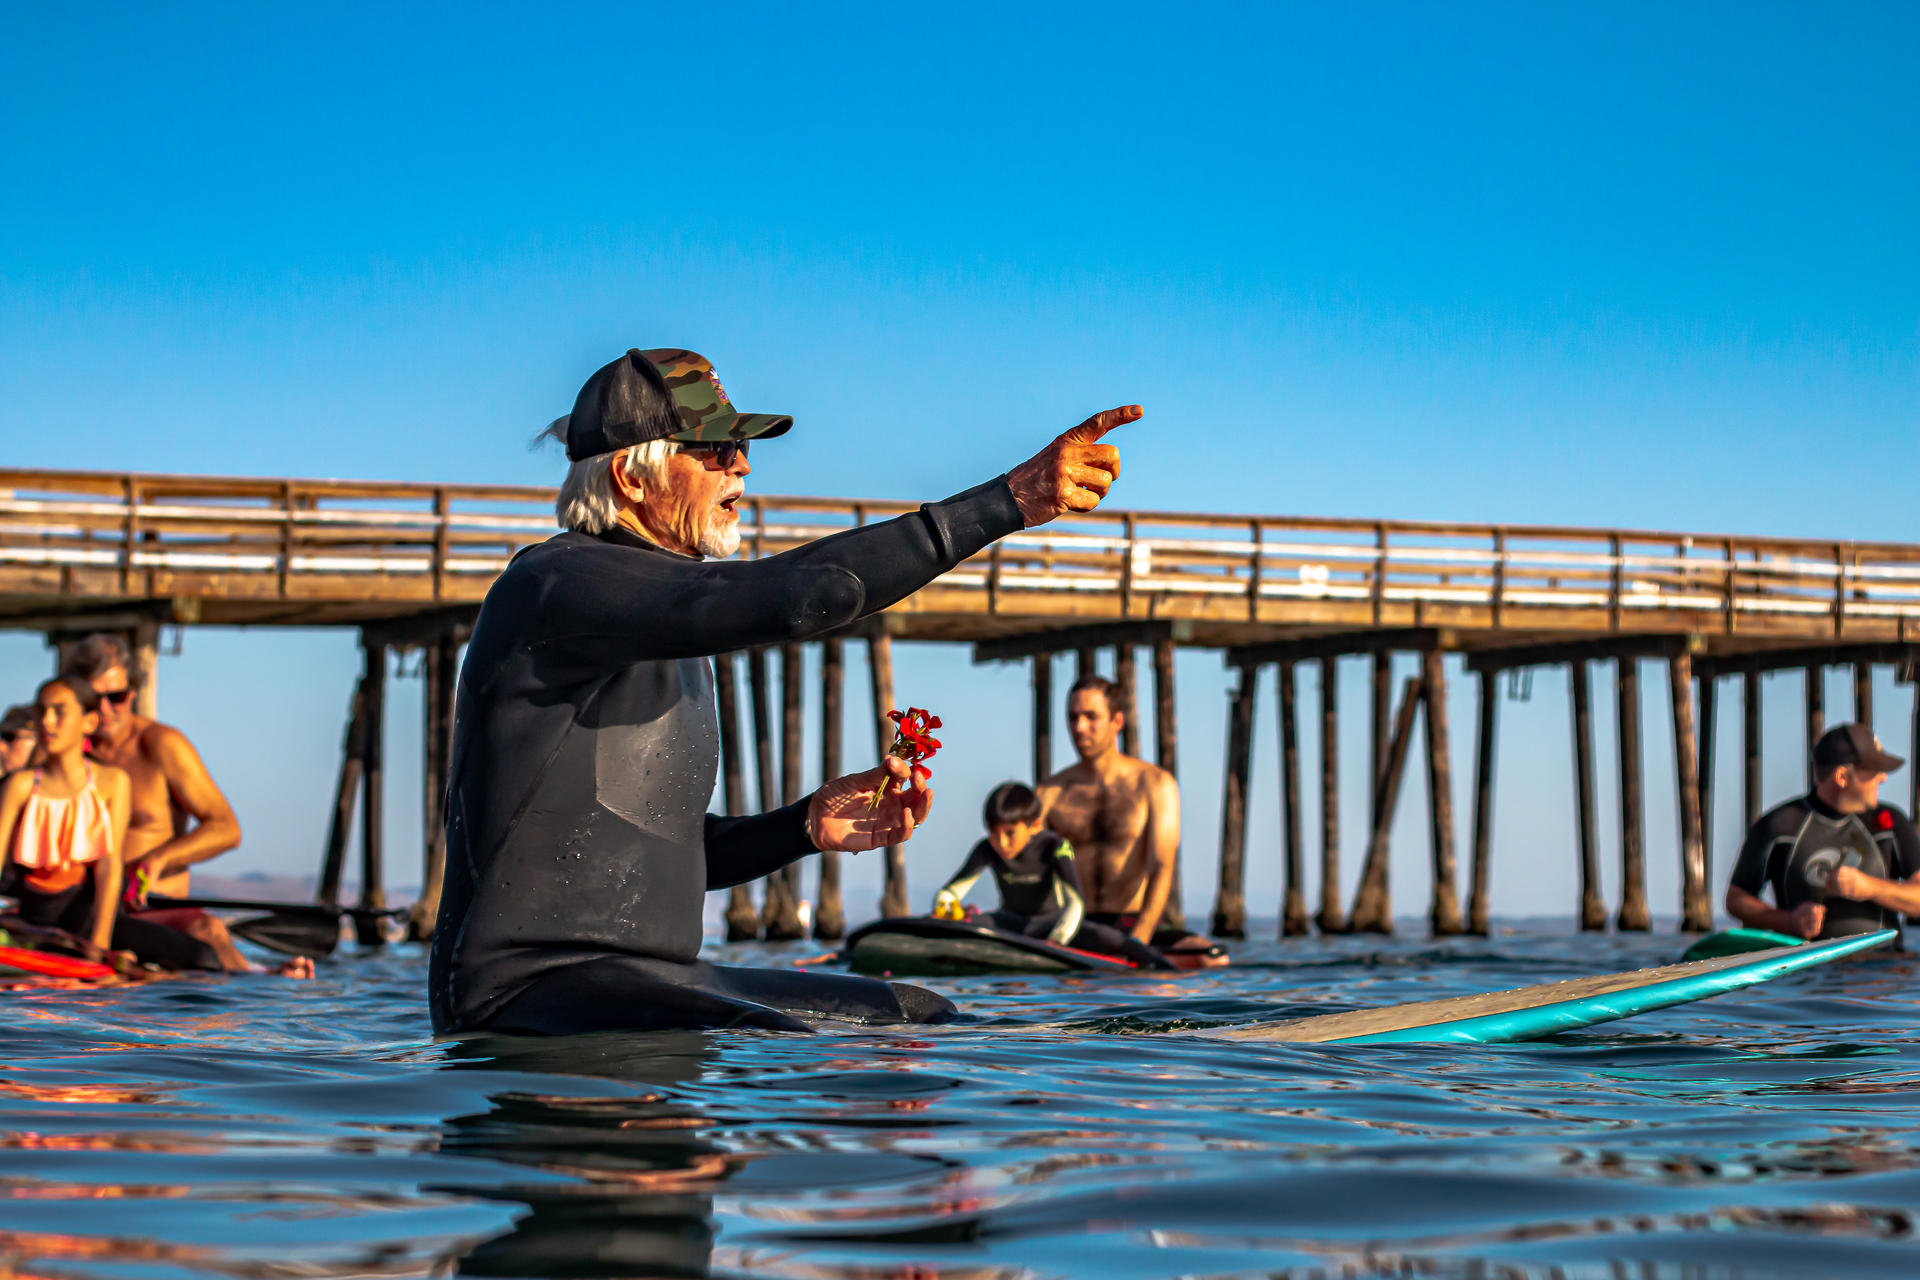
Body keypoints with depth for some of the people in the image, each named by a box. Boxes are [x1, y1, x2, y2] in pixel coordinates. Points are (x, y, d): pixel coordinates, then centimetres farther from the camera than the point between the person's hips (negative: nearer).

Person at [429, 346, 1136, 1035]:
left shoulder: (677, 646, 20)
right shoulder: (555, 583, -13)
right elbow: (794, 594, -25)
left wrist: (808, 823, 7)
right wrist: (1013, 499, -23)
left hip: (658, 981, 10)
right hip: (526, 986, -10)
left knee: (922, 1017, 9)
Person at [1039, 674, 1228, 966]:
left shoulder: (1155, 784, 3)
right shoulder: (1050, 792, 9)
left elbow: (1162, 869, -8)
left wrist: (1137, 941, -23)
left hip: (1138, 924, 0)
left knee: (1212, 959, -31)